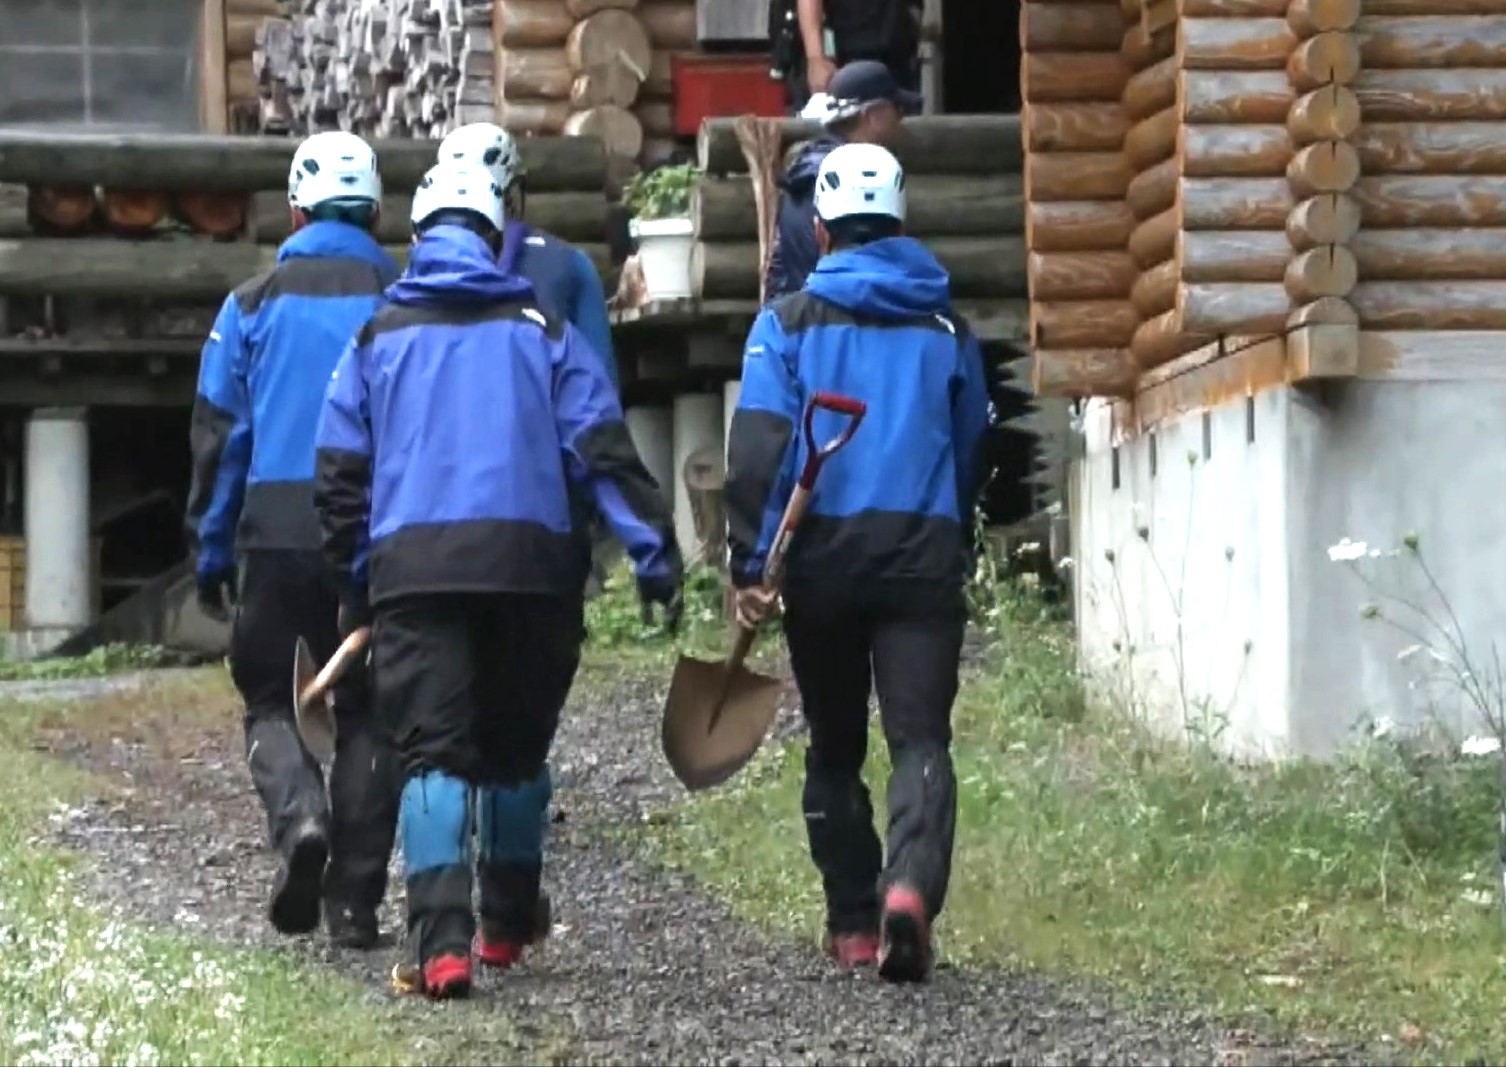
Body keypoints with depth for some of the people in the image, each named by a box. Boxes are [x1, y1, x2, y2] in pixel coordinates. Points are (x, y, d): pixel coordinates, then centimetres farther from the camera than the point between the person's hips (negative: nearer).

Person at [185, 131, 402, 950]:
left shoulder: (253, 305, 2)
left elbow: (219, 436, 2)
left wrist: (210, 554, 8)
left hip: (277, 535, -1)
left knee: (268, 699, 12)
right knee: (367, 712, 10)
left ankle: (298, 816, -17)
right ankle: (355, 899, 6)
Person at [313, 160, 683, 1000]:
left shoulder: (376, 339, 13)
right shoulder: (542, 332, 11)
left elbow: (341, 475, 11)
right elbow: (603, 450, 0)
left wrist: (357, 583, 20)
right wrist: (655, 550, -3)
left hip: (412, 563, -1)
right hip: (529, 560, 1)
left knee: (434, 752, -4)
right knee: (516, 748, 17)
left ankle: (442, 939, -21)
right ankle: (512, 923, 30)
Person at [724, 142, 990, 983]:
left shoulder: (791, 323, 2)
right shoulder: (948, 329, 11)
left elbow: (758, 447, -8)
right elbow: (972, 454, 18)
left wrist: (750, 565, -9)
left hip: (823, 555, 0)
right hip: (925, 553, 0)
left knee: (835, 746, 14)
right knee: (921, 737, -6)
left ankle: (853, 922, 17)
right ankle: (911, 889, -31)